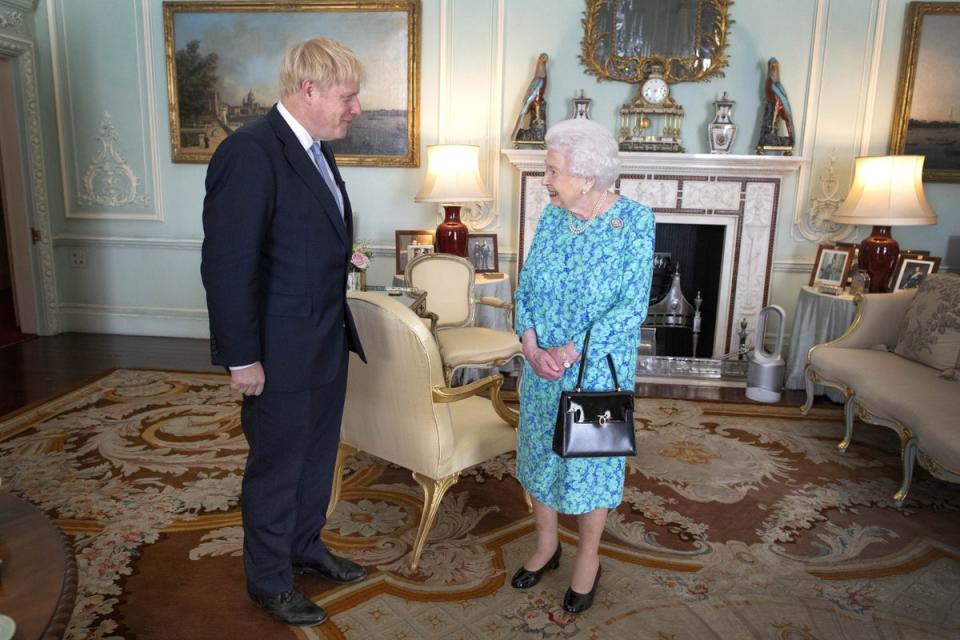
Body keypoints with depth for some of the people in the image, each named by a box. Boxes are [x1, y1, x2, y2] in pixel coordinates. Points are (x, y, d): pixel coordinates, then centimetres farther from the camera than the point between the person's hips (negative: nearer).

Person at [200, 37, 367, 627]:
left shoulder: (317, 150, 8)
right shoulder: (249, 153, -20)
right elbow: (227, 266, -21)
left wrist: (342, 288, 12)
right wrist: (242, 358, -18)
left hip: (329, 340, 8)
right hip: (280, 351, -8)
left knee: (318, 454, 21)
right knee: (276, 466, 10)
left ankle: (305, 545, 43)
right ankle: (269, 578, 32)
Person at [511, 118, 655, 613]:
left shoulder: (634, 221, -14)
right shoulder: (551, 217, 0)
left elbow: (633, 306, -18)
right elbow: (525, 287, 2)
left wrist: (570, 352, -22)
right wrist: (531, 345, -13)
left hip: (598, 368, -5)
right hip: (541, 366, 5)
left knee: (590, 459, 9)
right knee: (540, 451, 15)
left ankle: (588, 558, 32)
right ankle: (546, 545, 37)